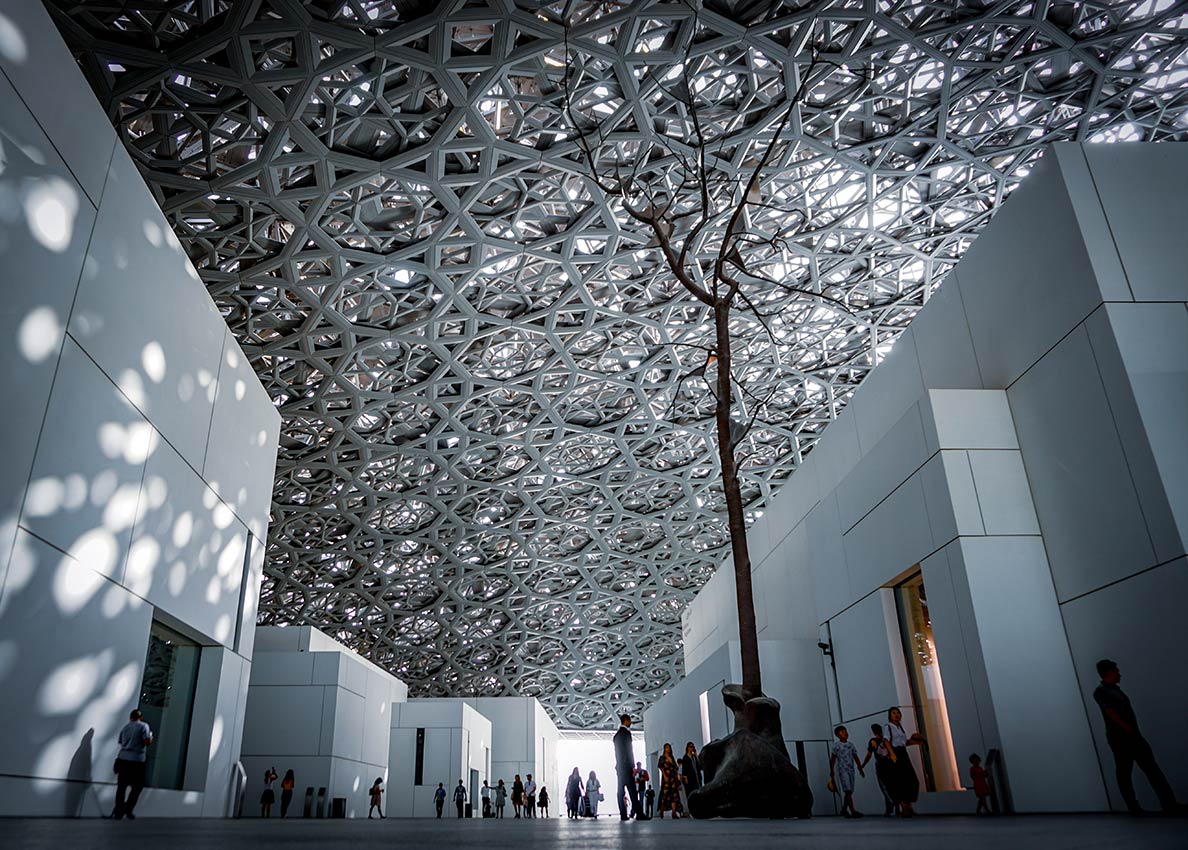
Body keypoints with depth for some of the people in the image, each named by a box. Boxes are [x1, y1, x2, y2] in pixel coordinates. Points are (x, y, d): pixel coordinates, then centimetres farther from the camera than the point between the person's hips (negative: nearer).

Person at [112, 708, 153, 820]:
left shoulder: (125, 727, 13)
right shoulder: (143, 726, -4)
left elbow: (121, 743, 18)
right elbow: (148, 742, -11)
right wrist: (150, 735, 9)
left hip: (122, 759, 5)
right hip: (137, 761, -5)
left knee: (121, 786, 9)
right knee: (137, 787, 8)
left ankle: (118, 812, 8)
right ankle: (128, 810, 2)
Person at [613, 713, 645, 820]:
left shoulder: (617, 734, 19)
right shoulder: (626, 732, -8)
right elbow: (628, 751, -14)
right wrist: (632, 766, -13)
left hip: (619, 766, 9)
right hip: (626, 766, -9)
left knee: (620, 790, 3)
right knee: (632, 790, -11)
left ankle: (623, 814, 1)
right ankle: (638, 813, -15)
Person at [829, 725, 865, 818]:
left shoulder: (850, 745, 13)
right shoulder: (836, 745, -1)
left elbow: (855, 757, 14)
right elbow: (833, 759, 1)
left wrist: (860, 768, 7)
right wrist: (832, 770, -3)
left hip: (851, 769, 6)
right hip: (842, 769, -6)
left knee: (849, 791, 6)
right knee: (847, 790, -14)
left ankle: (844, 810, 19)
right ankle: (853, 811, -19)